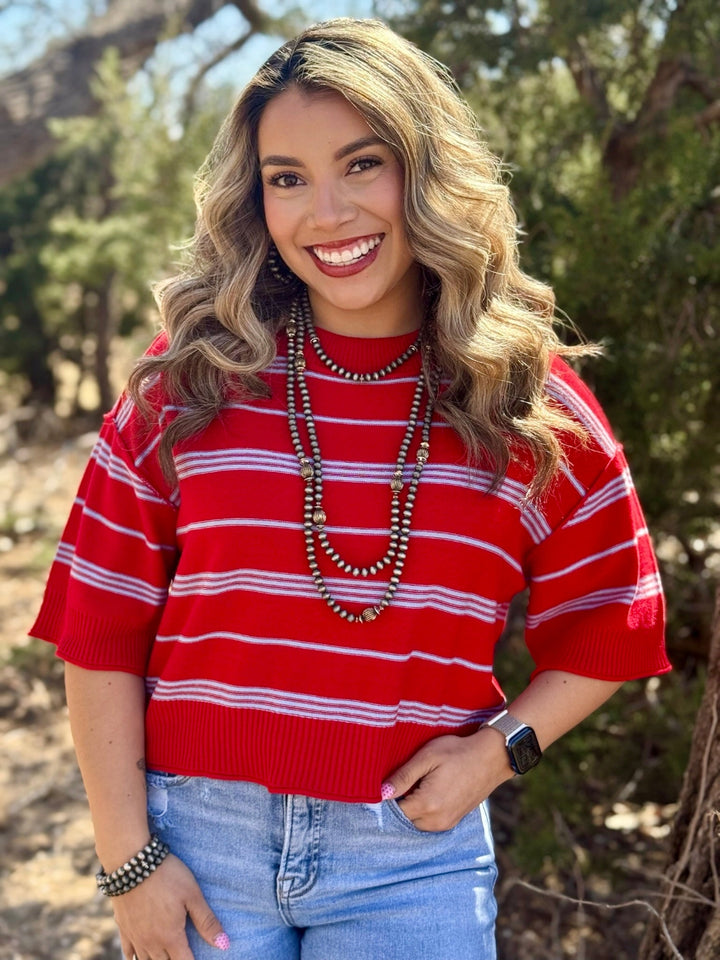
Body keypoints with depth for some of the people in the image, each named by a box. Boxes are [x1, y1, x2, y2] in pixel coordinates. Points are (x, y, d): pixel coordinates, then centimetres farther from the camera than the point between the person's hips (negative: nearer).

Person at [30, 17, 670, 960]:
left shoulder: (530, 400, -2)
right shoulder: (192, 378, -3)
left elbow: (603, 633, 7)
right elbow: (102, 629, -2)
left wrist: (499, 749, -7)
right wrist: (127, 860, -4)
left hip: (414, 856, 0)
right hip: (196, 836, 0)